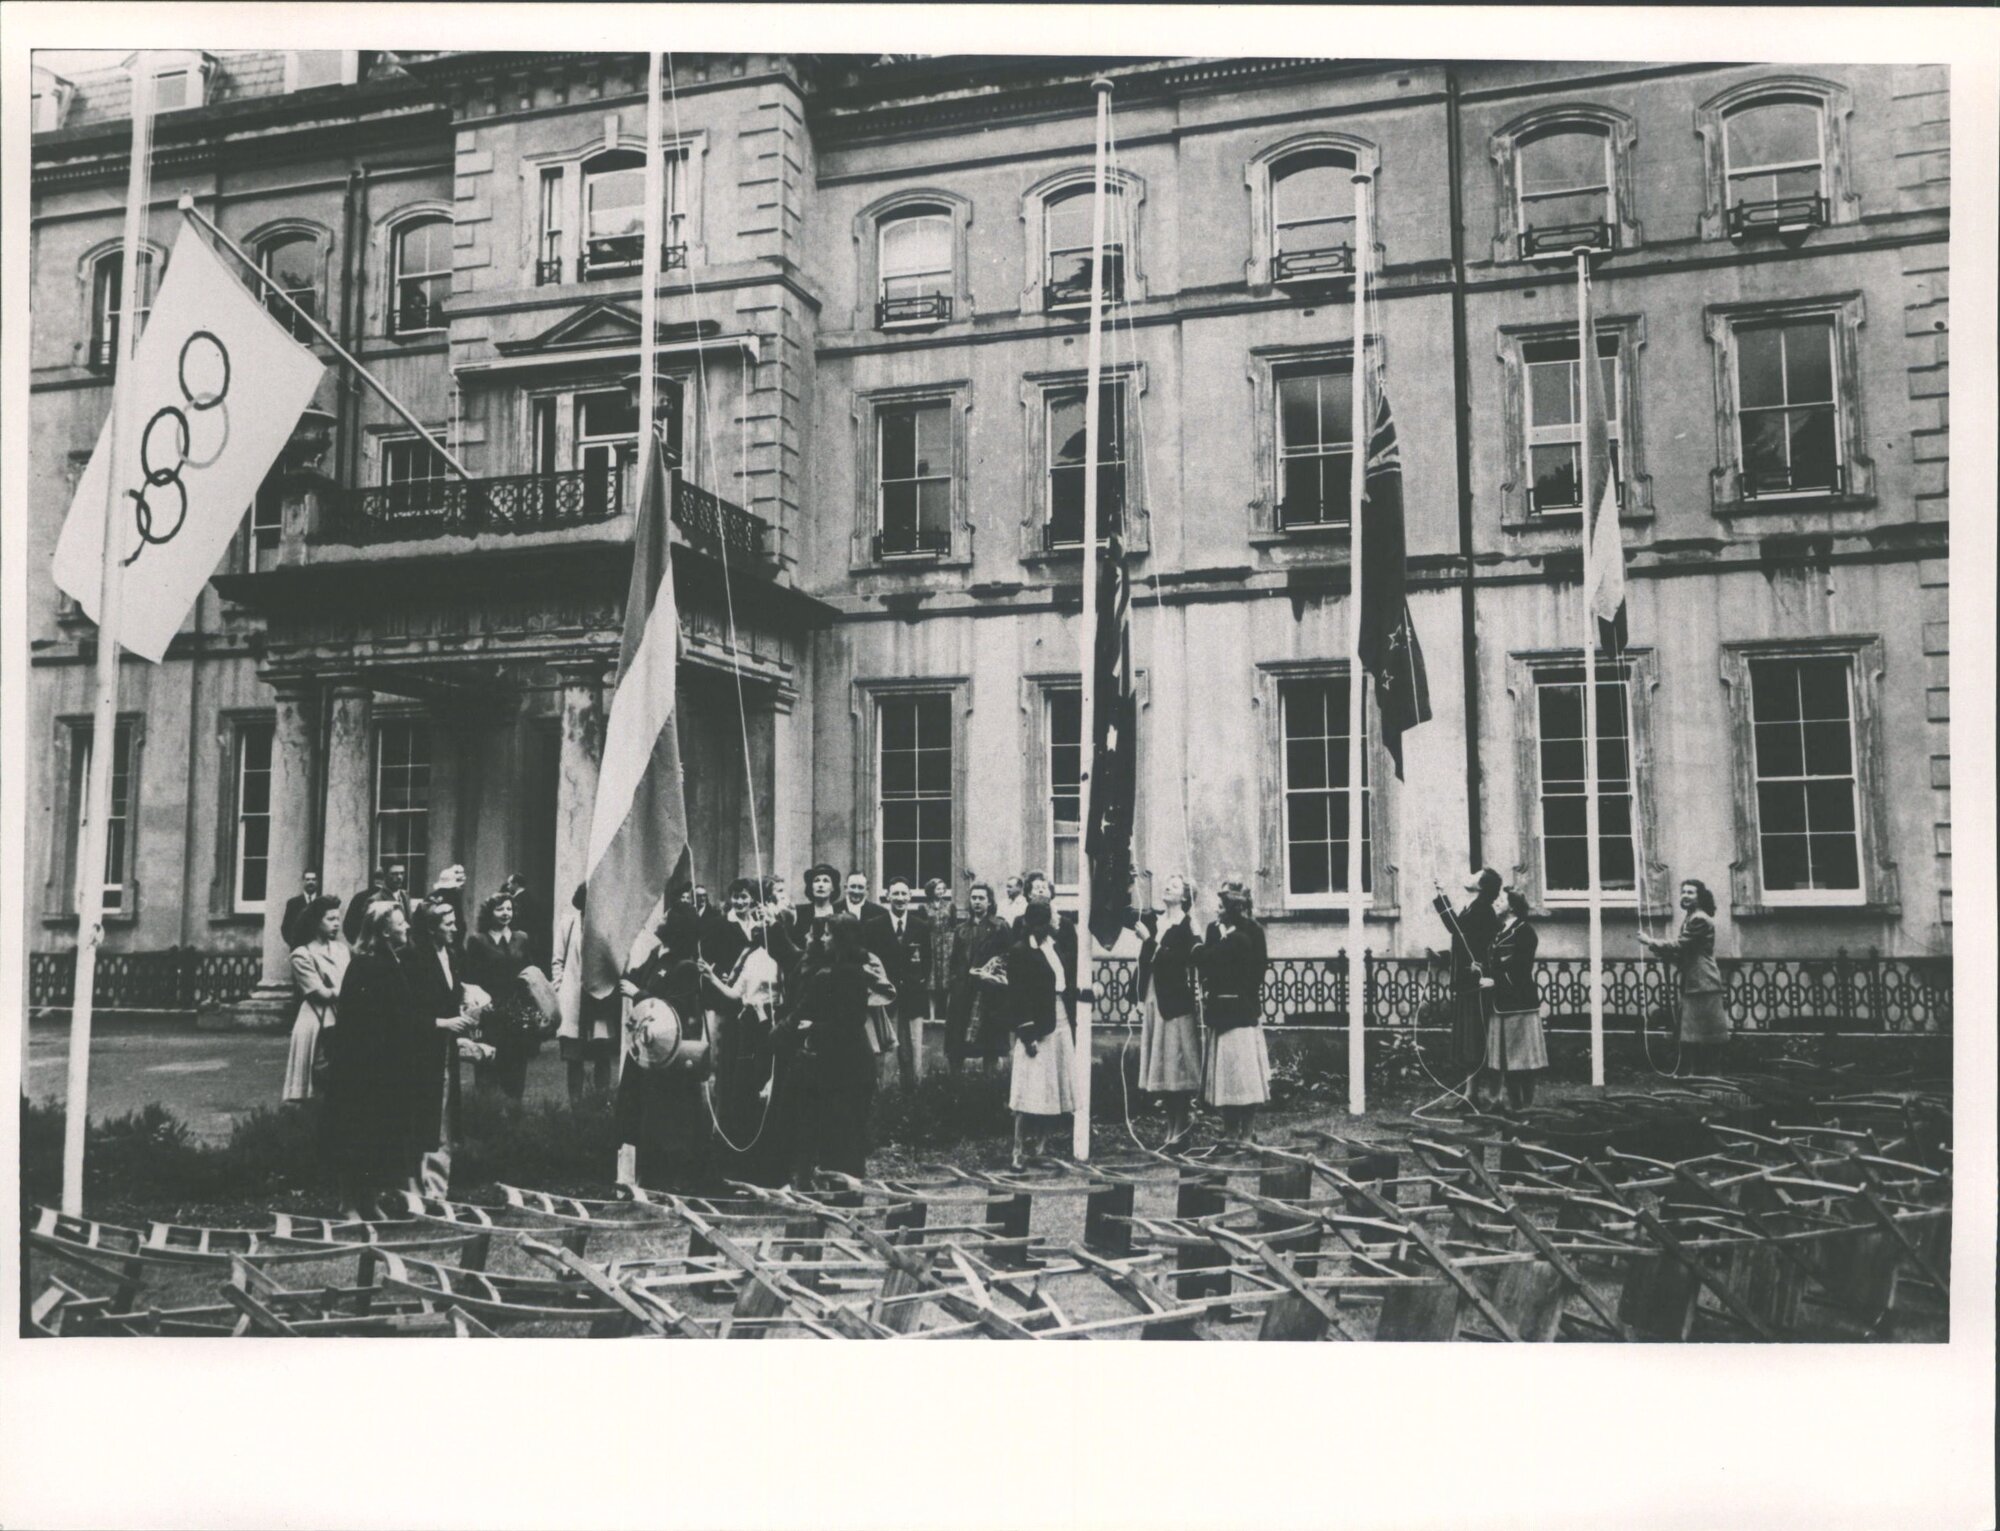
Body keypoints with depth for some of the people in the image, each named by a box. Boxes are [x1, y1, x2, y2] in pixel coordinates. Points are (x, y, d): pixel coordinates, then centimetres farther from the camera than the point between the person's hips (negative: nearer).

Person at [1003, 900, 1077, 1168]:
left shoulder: (1054, 946, 11)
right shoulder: (1020, 951, -11)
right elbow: (1017, 995, -13)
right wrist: (1027, 1033, -17)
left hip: (1059, 1023, 7)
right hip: (1036, 1026, -7)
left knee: (1050, 1088, 10)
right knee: (1031, 1090, -5)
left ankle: (1041, 1144, 19)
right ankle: (1019, 1150, 1)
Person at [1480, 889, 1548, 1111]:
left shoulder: (1525, 931, -7)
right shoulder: (1499, 932, 17)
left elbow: (1520, 968, -16)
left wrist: (1495, 981, -19)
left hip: (1519, 1003, -8)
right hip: (1501, 1003, 8)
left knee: (1522, 1058, -3)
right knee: (1506, 1059, 9)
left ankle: (1527, 1107, 1)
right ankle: (1514, 1105, 14)